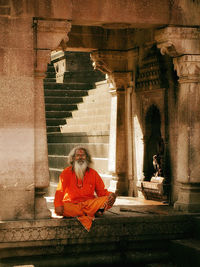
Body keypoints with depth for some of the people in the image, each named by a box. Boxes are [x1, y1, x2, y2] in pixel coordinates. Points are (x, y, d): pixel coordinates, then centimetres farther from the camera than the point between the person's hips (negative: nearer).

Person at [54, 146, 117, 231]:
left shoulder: (93, 173, 9)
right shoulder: (66, 172, 2)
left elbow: (101, 191, 8)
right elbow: (60, 190, -9)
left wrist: (110, 195, -16)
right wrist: (58, 205, -29)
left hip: (89, 204, 2)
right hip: (72, 204, -2)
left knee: (109, 199, -21)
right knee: (62, 208, -35)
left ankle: (81, 215, -30)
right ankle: (94, 213, -34)